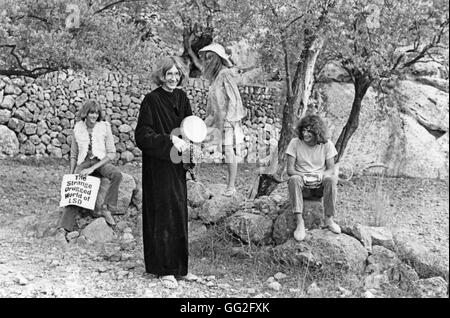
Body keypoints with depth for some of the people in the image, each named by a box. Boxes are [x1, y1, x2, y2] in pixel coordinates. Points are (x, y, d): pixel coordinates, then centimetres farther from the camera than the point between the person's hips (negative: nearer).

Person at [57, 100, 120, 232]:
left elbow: (111, 153, -5)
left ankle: (106, 208, -26)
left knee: (117, 174, -34)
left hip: (101, 162, -1)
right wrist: (71, 174, 3)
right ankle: (64, 227, -28)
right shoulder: (77, 129, 6)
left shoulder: (104, 127, -1)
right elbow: (73, 155, 16)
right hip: (84, 162, 1)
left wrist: (92, 168, -15)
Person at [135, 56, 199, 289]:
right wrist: (170, 140, -25)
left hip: (177, 166, 6)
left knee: (179, 215, 10)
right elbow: (142, 135, -16)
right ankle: (164, 270, 7)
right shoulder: (151, 100, -11)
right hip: (157, 167, -6)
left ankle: (179, 267, 20)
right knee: (162, 215, -2)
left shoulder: (181, 98, 8)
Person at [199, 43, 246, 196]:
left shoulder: (225, 75, -11)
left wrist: (226, 120, -16)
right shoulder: (213, 76, 14)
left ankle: (231, 186, 1)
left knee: (229, 152, -4)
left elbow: (233, 100, -14)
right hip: (217, 120, 8)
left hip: (229, 120, -8)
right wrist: (207, 119, 17)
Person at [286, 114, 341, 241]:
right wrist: (303, 176, -26)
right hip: (303, 185, 0)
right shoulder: (295, 143, -4)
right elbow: (289, 169, -6)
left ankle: (329, 219, -23)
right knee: (294, 180, -33)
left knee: (332, 179, -31)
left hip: (320, 184, 1)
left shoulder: (327, 144, -2)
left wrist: (321, 175, -27)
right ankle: (299, 222, -37)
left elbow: (331, 169, -3)